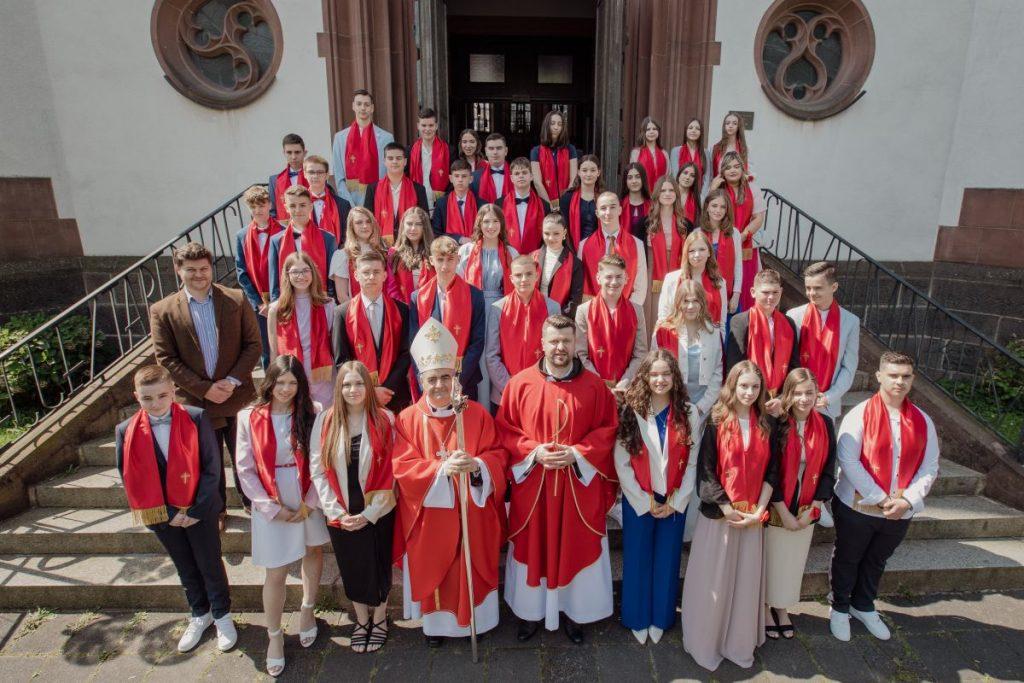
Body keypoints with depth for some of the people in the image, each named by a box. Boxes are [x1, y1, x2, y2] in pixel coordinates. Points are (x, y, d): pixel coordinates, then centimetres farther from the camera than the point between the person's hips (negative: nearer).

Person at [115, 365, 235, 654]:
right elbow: (131, 480, -4)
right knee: (185, 568, 20)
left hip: (199, 509, -2)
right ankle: (200, 614, 42)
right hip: (163, 515, 3)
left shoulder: (196, 419, -16)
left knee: (210, 563, 12)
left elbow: (212, 467, -13)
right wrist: (168, 513, -9)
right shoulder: (126, 431, -9)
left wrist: (197, 509, -16)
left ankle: (222, 615, 35)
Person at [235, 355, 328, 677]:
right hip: (272, 505, -1)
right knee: (276, 574, 5)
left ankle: (307, 610, 42)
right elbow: (245, 469, -6)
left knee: (313, 551, 17)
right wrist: (272, 508, -10)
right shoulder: (250, 417, -8)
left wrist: (310, 502, -10)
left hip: (309, 500, 1)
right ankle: (274, 636, 26)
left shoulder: (312, 413, -9)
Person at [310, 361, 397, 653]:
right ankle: (362, 620, 38)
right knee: (351, 568, 15)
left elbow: (390, 472, -9)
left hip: (377, 513, -1)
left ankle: (380, 618, 36)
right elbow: (317, 470, -5)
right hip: (341, 515, 2)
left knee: (379, 566, 11)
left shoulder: (385, 420, -9)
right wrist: (337, 512, -10)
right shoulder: (325, 420, -4)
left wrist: (369, 513, -13)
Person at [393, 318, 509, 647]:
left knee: (472, 566, 13)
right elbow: (401, 466, -13)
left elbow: (498, 455, -5)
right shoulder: (408, 419, -6)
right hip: (428, 514, 0)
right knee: (432, 568, 13)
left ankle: (475, 619, 37)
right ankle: (437, 622, 36)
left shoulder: (477, 414, -5)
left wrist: (477, 465, -27)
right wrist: (441, 468, -28)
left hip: (472, 512, 0)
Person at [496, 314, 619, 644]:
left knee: (576, 547, 12)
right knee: (532, 546, 12)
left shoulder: (594, 385, -3)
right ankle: (531, 612, 33)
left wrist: (577, 453, -13)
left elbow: (607, 430, 0)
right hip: (532, 484, 0)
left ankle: (574, 612, 33)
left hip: (579, 484, 0)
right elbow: (504, 429, 0)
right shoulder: (520, 383, -4)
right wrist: (533, 451, -15)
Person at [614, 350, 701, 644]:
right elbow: (621, 463, -9)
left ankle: (660, 619, 33)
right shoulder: (630, 412, -9)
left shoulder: (689, 414, -4)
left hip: (674, 502, 1)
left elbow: (692, 463, -1)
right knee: (638, 560, 11)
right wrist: (646, 501, -9)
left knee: (666, 560, 13)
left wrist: (675, 501, -7)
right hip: (638, 501, -1)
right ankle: (637, 619, 30)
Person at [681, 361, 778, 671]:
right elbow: (705, 469, -10)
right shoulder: (717, 421, -8)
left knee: (746, 579, 12)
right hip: (718, 513, -3)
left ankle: (740, 642, 31)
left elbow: (771, 470, 3)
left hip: (752, 515, 3)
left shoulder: (765, 424, 3)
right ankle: (706, 641, 25)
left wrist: (759, 510, -6)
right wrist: (728, 509, -13)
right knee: (713, 580, 6)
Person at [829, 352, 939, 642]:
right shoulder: (860, 415, -14)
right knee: (847, 559, 14)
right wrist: (881, 498, -20)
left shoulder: (923, 421, 0)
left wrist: (907, 500, -13)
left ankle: (863, 606, 45)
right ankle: (839, 608, 35)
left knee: (876, 561, 23)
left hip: (900, 512, 4)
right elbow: (848, 461, -20)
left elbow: (929, 468, 0)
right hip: (857, 507, -4)